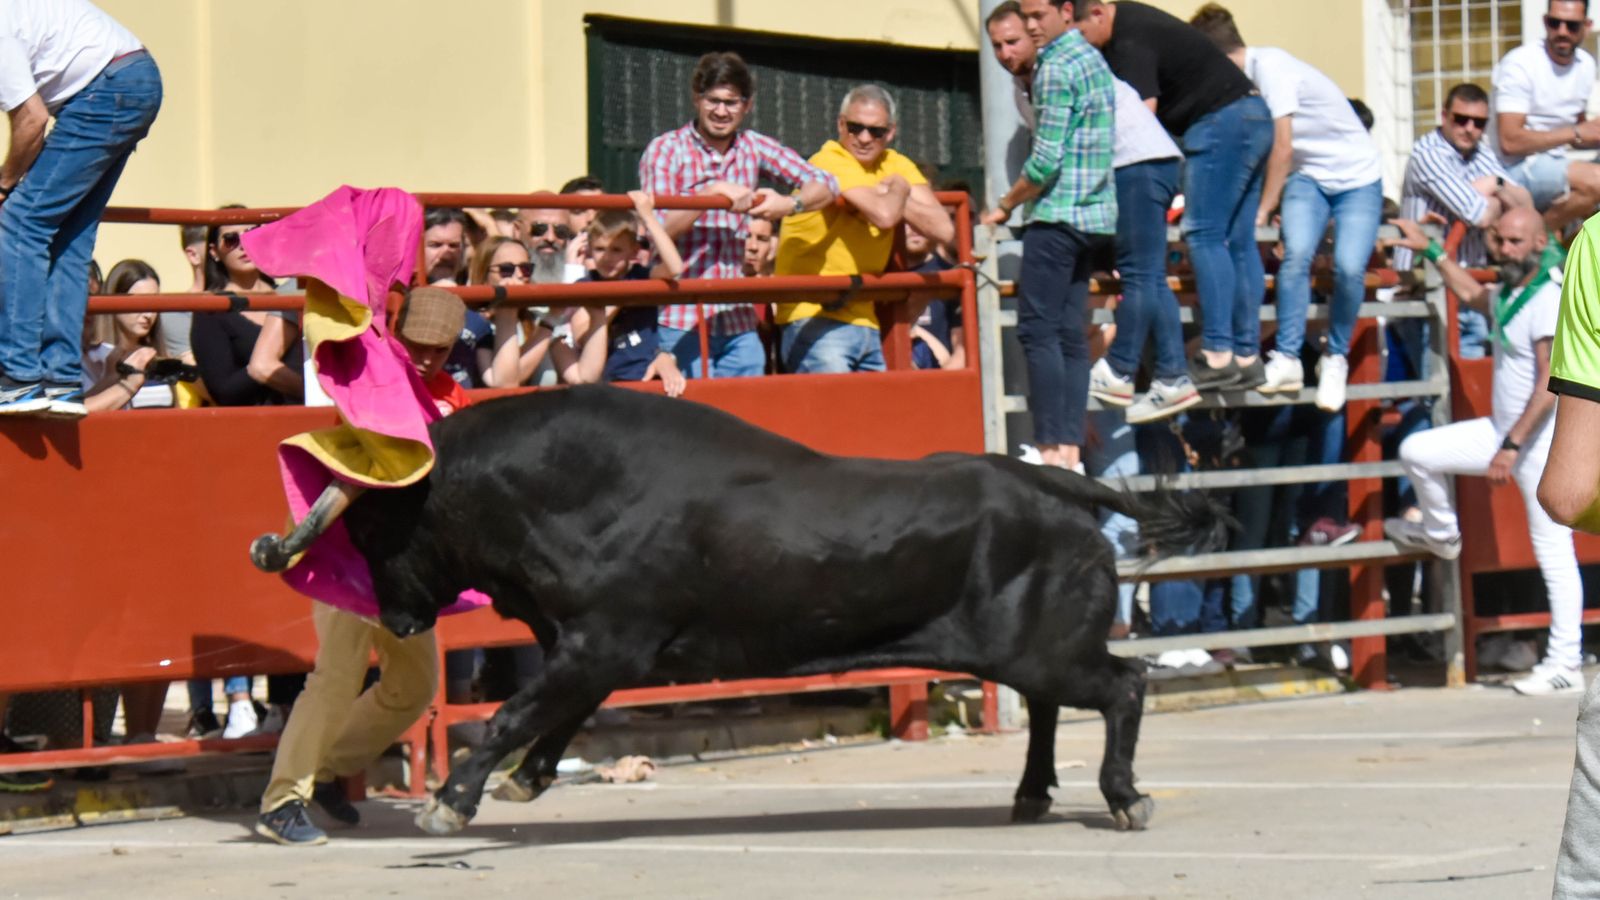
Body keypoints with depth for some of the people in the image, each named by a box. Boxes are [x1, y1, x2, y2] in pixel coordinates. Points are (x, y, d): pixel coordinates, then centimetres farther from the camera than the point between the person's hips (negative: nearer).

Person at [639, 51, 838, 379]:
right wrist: (715, 193, -16)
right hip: (682, 320, -4)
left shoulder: (755, 148, 10)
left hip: (739, 321, 4)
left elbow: (825, 185, 6)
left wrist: (791, 203, -14)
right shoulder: (665, 151, -2)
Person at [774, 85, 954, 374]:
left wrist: (888, 193, -10)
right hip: (814, 320, -8)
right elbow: (883, 215, -25)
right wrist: (898, 191, -2)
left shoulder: (895, 166, 12)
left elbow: (944, 229, 0)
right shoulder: (830, 162, -9)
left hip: (864, 324, 8)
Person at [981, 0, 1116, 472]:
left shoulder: (1055, 68, -13)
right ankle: (1071, 447, 3)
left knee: (1037, 328, -8)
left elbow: (1046, 160, -17)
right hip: (1095, 216, 9)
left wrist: (1004, 206, -5)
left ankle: (1051, 447, -13)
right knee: (1070, 333, 7)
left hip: (1057, 215, -9)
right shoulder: (1092, 58, 16)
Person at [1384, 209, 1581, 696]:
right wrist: (1430, 250, 37)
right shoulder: (1511, 295, 10)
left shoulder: (1551, 300, -19)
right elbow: (1473, 295, 36)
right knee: (1417, 451, 7)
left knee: (1553, 553, -6)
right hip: (1506, 429, 9)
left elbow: (1550, 385, -25)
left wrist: (1511, 447, -26)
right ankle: (1440, 533, 31)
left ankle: (1565, 665, -4)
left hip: (1544, 441, -9)